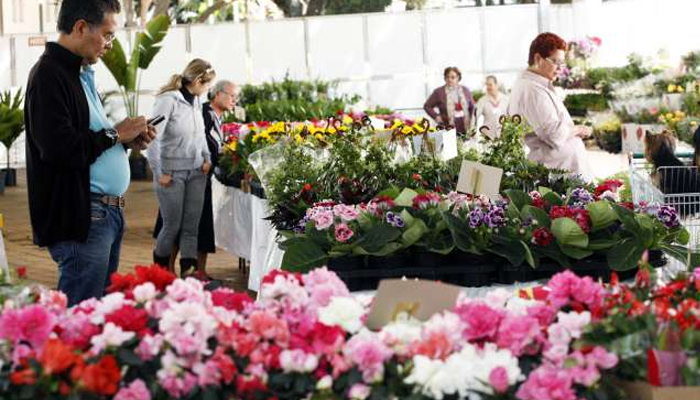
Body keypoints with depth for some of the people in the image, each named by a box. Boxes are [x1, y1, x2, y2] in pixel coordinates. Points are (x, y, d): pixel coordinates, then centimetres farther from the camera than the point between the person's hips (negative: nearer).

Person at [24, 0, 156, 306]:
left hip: (107, 211, 10)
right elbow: (60, 149, -24)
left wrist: (128, 140, 7)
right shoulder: (49, 75, -14)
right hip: (80, 216, -10)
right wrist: (115, 134, -12)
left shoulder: (81, 74, 17)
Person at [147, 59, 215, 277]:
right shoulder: (168, 100, -15)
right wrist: (161, 172, -13)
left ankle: (188, 270, 6)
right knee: (172, 225, 1)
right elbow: (153, 137, -16)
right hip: (173, 173, -6)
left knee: (192, 225, 3)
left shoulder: (196, 101, 6)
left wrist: (207, 158, 8)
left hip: (196, 171, 6)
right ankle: (160, 268, 21)